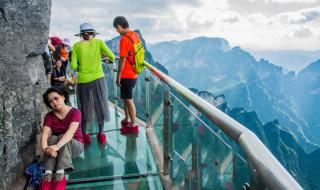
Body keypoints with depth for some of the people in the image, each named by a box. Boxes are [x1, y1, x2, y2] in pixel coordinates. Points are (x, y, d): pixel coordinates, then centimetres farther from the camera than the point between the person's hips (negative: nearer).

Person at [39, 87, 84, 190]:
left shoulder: (75, 112, -16)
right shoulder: (49, 116, -4)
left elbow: (71, 132, -32)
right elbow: (45, 134, -20)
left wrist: (57, 146, -48)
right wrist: (45, 148, -42)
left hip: (75, 145, -3)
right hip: (59, 148, 3)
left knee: (62, 137, -32)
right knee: (52, 138, -28)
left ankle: (60, 173, -47)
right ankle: (48, 174, -42)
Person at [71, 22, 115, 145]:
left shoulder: (76, 46, 0)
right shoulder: (99, 42, 0)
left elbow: (73, 66, -4)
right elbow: (112, 57, -7)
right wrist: (108, 58, 15)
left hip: (83, 80, 1)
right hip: (98, 78, 0)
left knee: (84, 108, 16)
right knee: (101, 106, 14)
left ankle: (84, 135, 23)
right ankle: (101, 134, 21)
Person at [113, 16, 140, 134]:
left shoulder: (124, 39, -20)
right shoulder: (135, 35, 5)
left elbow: (122, 59, -19)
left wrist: (118, 76, -11)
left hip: (126, 75, -8)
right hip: (134, 73, 8)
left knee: (129, 100, 2)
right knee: (125, 97, 21)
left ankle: (133, 126, 13)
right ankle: (126, 120, 33)